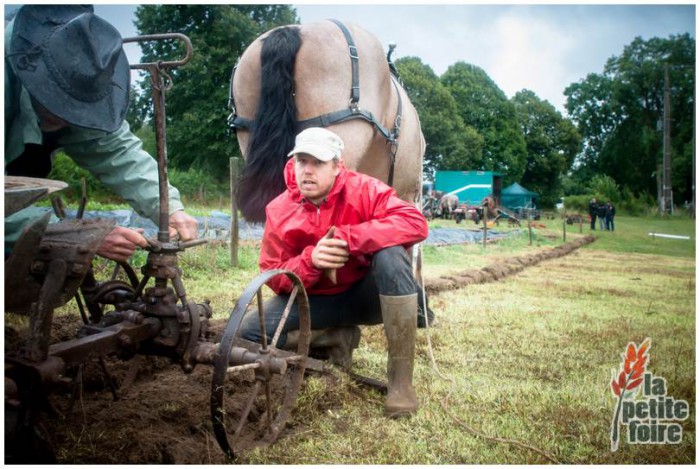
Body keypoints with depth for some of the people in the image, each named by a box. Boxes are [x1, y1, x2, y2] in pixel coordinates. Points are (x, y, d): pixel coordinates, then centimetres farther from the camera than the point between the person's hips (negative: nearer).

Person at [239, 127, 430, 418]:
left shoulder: (362, 189, -18)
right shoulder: (279, 211, -10)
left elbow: (415, 223, -32)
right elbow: (273, 277, -9)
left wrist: (345, 237, -36)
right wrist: (310, 260, -31)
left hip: (366, 294, -2)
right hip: (316, 302, 3)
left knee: (390, 255, -36)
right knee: (250, 330, -17)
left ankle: (401, 380, -26)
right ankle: (338, 337, 2)